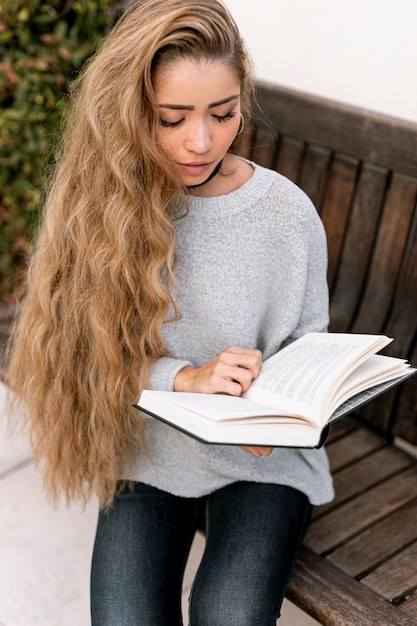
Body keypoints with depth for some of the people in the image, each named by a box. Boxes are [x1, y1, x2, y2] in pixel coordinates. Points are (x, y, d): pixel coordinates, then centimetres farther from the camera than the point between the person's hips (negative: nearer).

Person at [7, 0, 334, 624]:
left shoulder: (287, 213, -12)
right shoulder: (104, 205, -10)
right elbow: (98, 350, -7)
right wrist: (186, 377, -24)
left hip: (260, 461, 0)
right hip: (145, 453, 1)